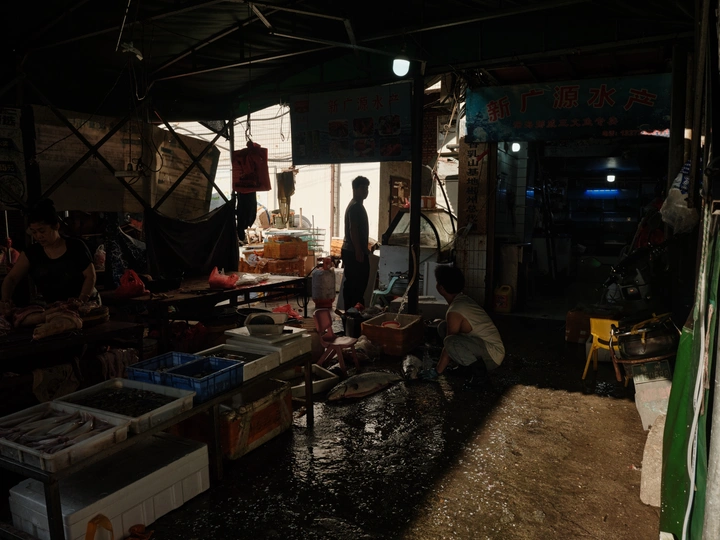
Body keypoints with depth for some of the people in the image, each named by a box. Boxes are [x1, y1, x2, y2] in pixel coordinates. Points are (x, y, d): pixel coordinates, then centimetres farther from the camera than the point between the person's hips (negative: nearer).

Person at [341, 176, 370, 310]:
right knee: (358, 283, -7)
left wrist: (364, 249, 24)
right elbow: (353, 230, -20)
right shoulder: (355, 206, -13)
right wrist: (359, 251, -23)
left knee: (351, 283, 11)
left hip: (351, 251, 10)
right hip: (355, 252, -10)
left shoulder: (357, 205, 18)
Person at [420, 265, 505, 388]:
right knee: (444, 327, 7)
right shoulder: (463, 299, 7)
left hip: (492, 355, -10)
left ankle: (479, 374, -17)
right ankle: (466, 365, 10)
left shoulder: (455, 311, -22)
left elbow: (449, 344, -18)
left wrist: (437, 371, -8)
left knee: (451, 342, -34)